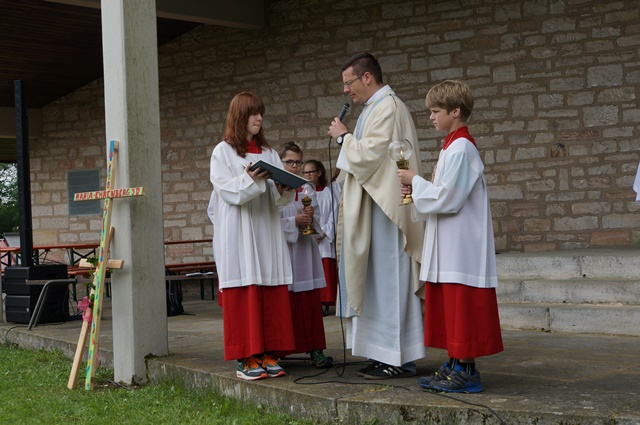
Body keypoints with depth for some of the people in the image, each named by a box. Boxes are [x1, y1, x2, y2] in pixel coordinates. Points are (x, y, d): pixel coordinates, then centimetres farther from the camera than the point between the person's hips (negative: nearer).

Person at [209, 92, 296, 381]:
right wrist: (249, 179, -24)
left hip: (266, 231, 5)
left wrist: (284, 189, -9)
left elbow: (279, 196, 13)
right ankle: (245, 358, -2)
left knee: (271, 293, 1)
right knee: (243, 294, -6)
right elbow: (226, 190, -9)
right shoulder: (223, 151, 2)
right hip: (238, 234, -5)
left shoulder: (268, 152, 16)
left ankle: (267, 354, 8)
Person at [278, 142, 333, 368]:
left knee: (311, 301, 1)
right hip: (282, 249, -4)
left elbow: (317, 220, 9)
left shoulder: (307, 189, 12)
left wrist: (310, 217, -11)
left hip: (305, 250, 4)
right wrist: (294, 222, -18)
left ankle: (315, 349, 3)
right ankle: (281, 350, 8)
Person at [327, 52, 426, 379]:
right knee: (380, 283, 10)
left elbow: (369, 154, -20)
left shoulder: (387, 108, -12)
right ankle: (387, 354, 14)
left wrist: (343, 137, -6)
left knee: (388, 280, -7)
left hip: (385, 209, -10)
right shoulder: (376, 108, 20)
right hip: (373, 209, 10)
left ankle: (397, 359, -3)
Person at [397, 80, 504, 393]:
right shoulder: (452, 147, 16)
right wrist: (417, 188, 8)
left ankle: (466, 371, -1)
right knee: (449, 307, 12)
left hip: (462, 245, -10)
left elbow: (447, 198, -19)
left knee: (462, 306, -6)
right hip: (449, 245, 10)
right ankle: (455, 365, 19)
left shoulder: (460, 149, -15)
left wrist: (416, 181, -8)